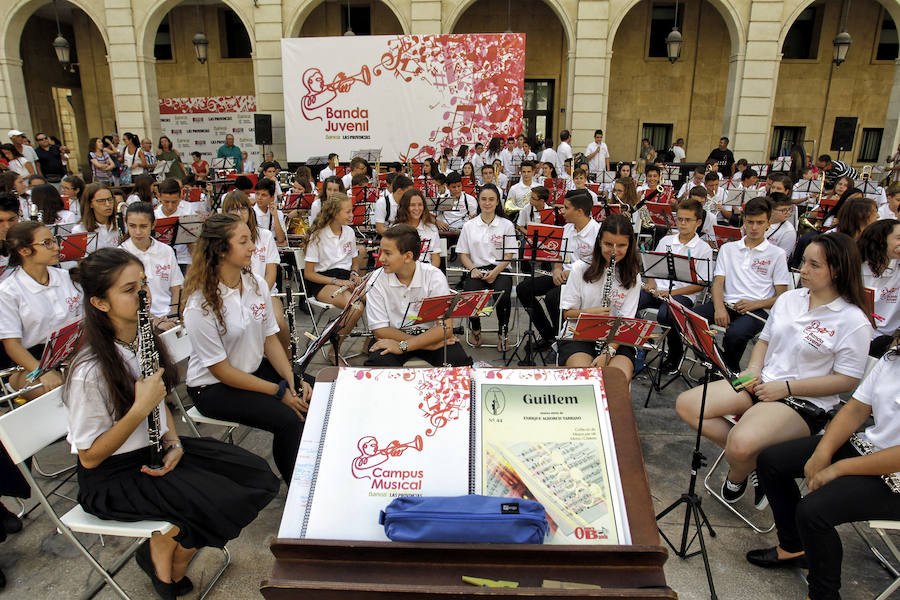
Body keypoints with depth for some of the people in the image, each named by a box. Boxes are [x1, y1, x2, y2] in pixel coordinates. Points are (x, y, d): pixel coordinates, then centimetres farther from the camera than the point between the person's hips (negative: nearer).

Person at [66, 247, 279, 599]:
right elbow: (89, 457, -18)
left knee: (255, 475, -3)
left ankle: (173, 564, 13)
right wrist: (140, 408, -27)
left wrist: (174, 445, -5)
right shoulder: (90, 371, -25)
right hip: (110, 477, -7)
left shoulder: (144, 338, -2)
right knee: (217, 501, -26)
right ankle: (159, 551, 7)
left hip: (154, 450, 8)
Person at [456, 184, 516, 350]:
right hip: (476, 271, 1)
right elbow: (463, 254, 11)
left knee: (502, 294, -33)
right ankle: (476, 330, 0)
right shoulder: (469, 226, 13)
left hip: (500, 271, -1)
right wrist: (473, 269, -9)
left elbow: (509, 255, 3)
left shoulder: (506, 225, 8)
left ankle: (503, 333, -6)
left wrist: (495, 272, -14)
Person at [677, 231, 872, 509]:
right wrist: (753, 369, -2)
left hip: (805, 401, -7)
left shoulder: (854, 322, -10)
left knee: (741, 445, -33)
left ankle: (738, 477, 7)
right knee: (686, 405, -10)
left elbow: (847, 381, -11)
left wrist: (786, 387, -15)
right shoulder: (788, 299, 9)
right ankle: (754, 459, 0)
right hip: (761, 384, 7)